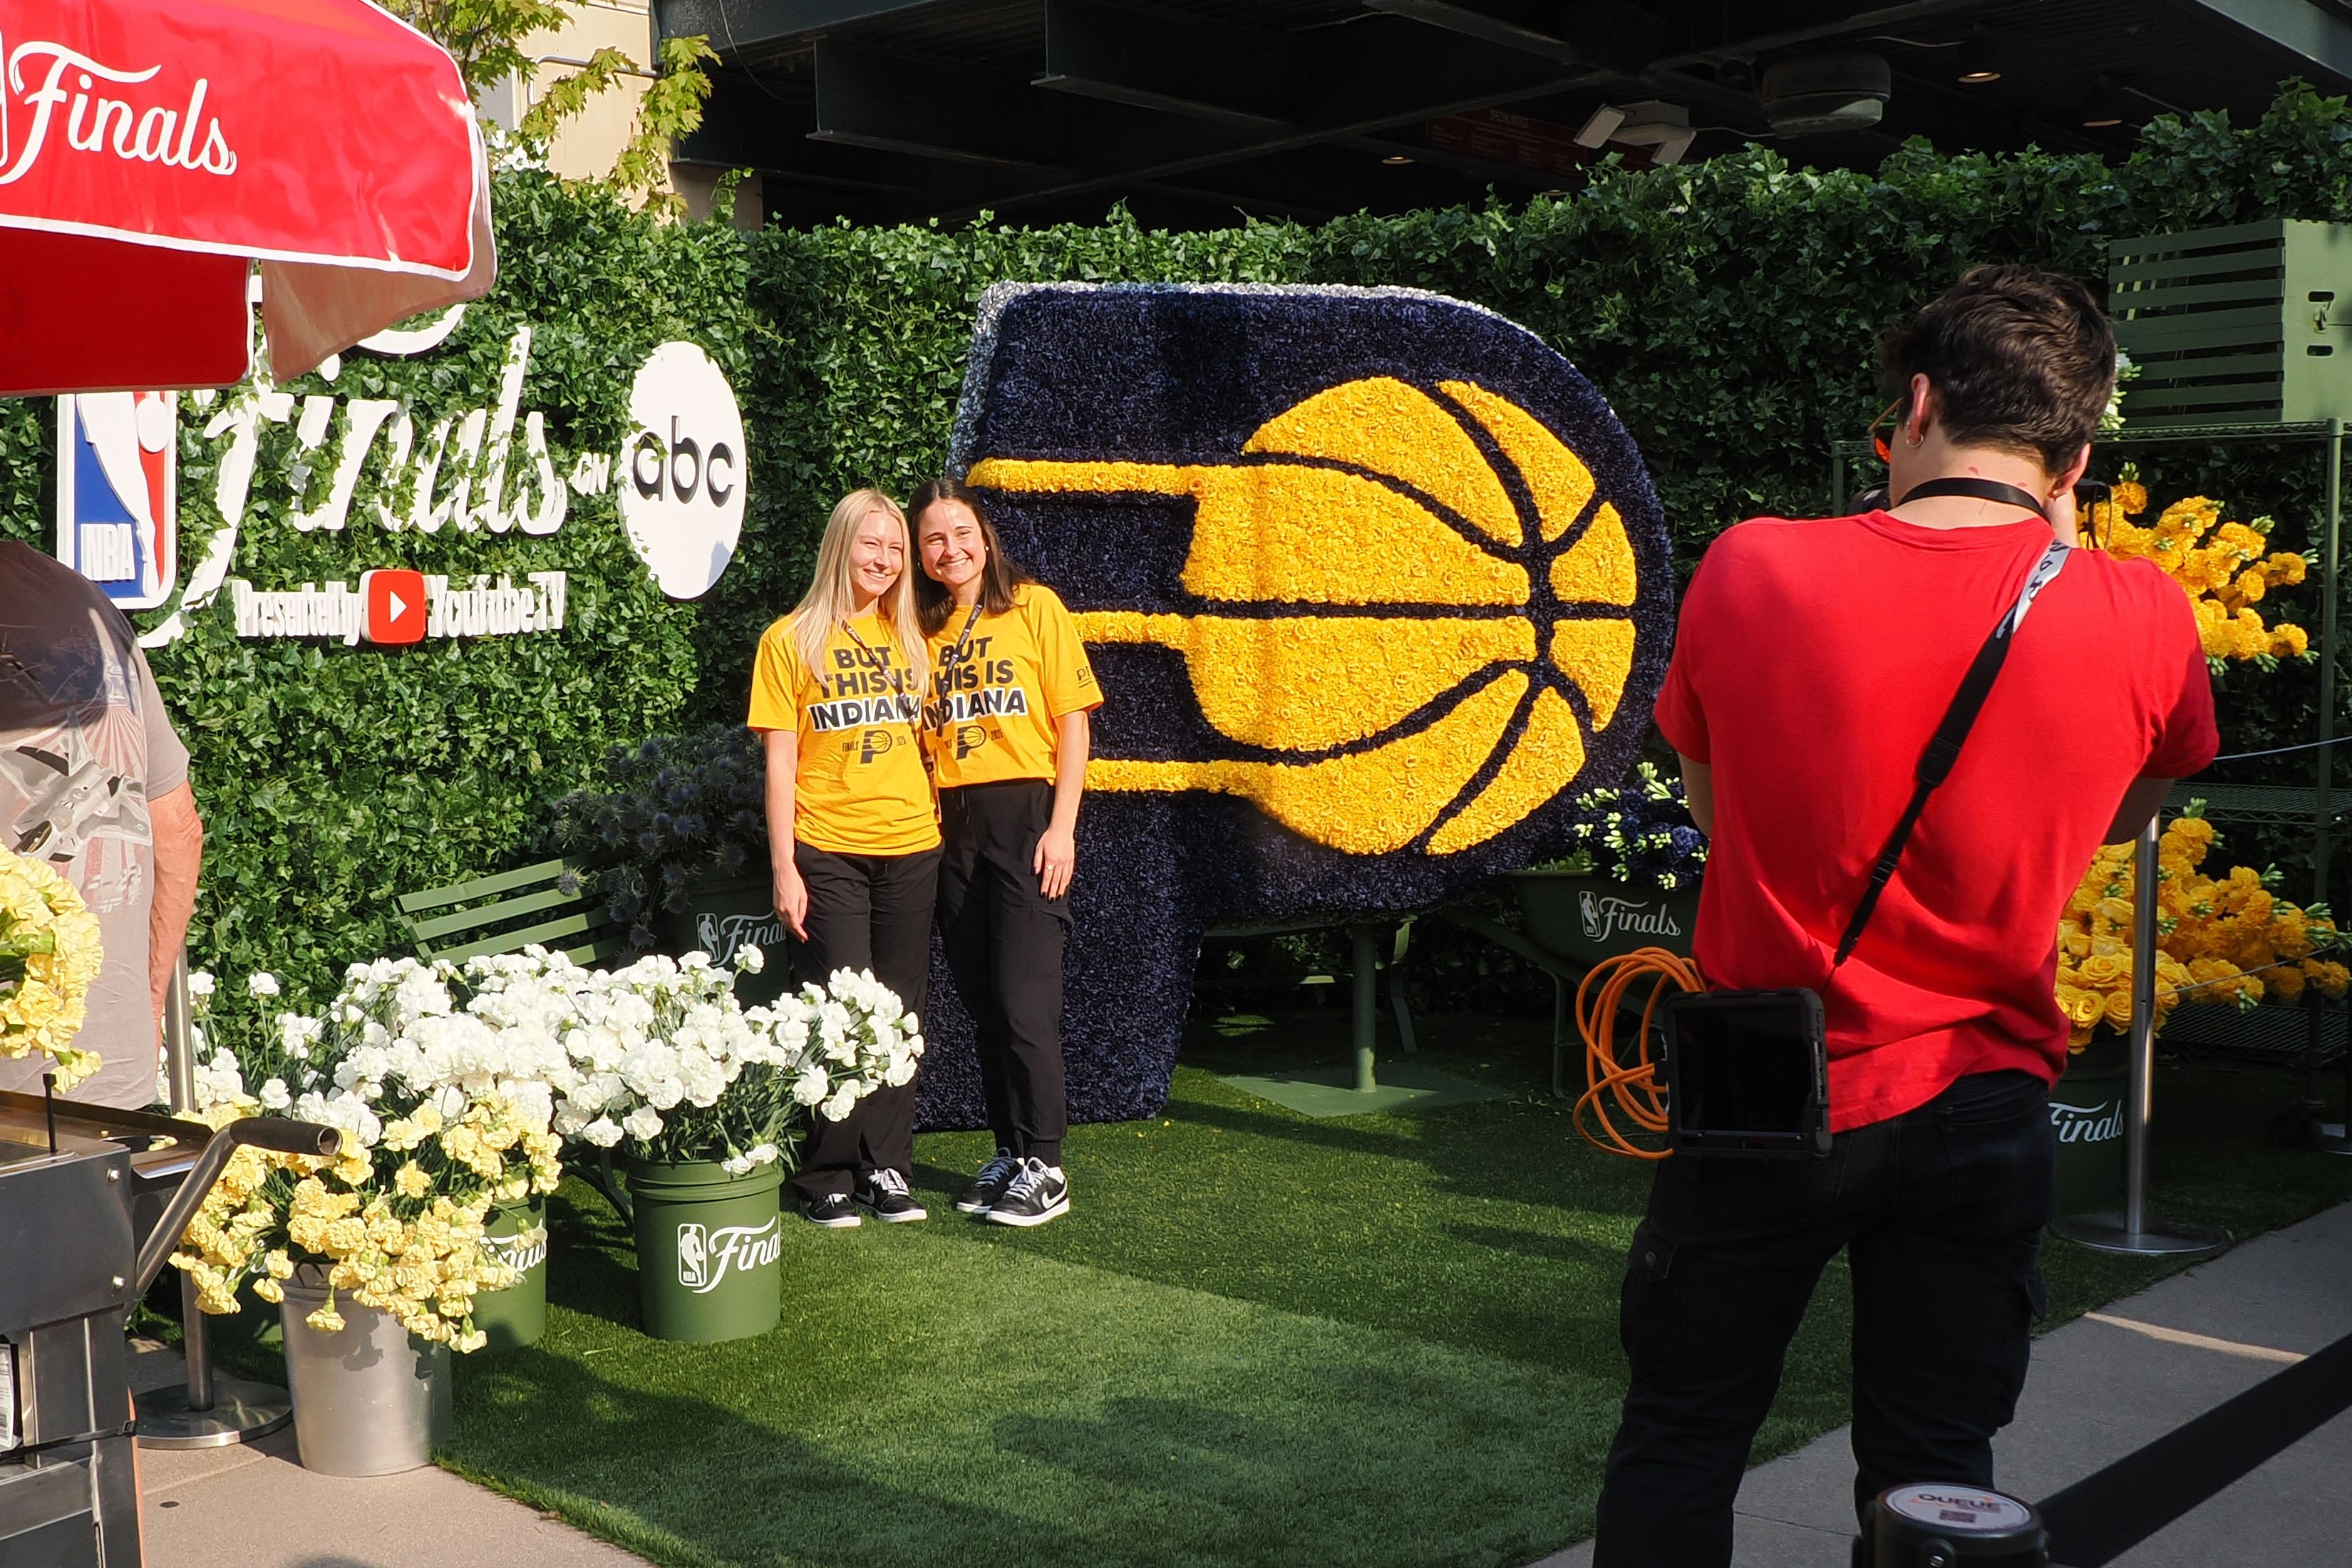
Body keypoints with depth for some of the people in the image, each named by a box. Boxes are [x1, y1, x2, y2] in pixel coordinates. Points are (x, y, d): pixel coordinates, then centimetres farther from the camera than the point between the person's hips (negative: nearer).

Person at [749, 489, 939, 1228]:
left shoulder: (906, 636, 12)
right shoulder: (791, 640, -1)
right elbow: (780, 761, -3)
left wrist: (938, 819, 9)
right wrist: (784, 868, -8)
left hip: (910, 848, 4)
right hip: (828, 852, -4)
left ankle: (887, 1168, 16)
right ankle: (828, 1175, 9)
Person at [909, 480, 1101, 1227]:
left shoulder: (1034, 606, 0)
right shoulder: (922, 628, 11)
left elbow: (1072, 719, -2)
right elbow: (920, 734, 15)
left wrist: (1062, 826, -9)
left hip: (1025, 812, -4)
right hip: (951, 822, 5)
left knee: (1023, 996, -8)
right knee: (981, 998, 8)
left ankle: (1043, 1167, 1)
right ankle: (1009, 1152, 19)